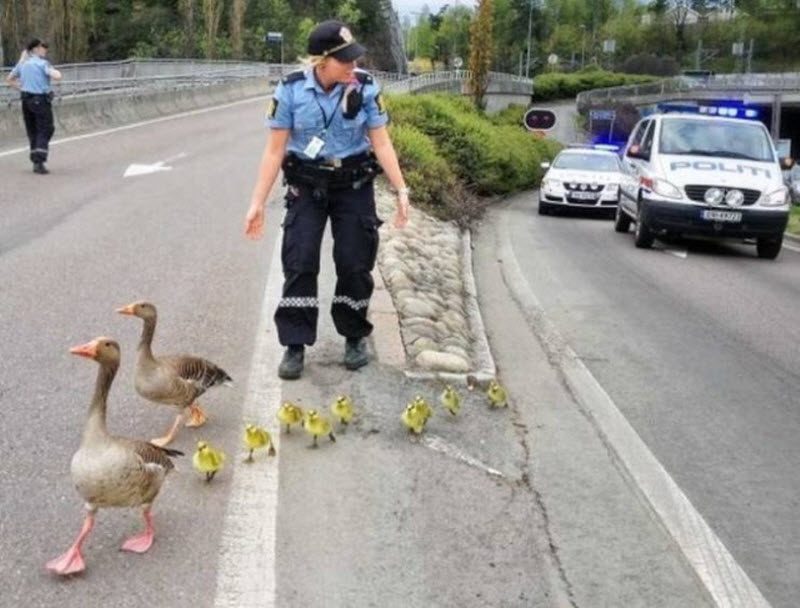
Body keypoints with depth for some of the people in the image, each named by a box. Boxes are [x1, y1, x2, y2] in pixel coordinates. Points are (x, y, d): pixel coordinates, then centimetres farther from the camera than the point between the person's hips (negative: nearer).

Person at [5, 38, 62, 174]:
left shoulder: (23, 63, 11)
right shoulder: (42, 63, -10)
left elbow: (9, 79, 19)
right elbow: (57, 76, -22)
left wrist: (21, 88, 15)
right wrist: (53, 70, -1)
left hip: (26, 100, 7)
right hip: (41, 100, -7)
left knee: (32, 131, 14)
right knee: (45, 131, -1)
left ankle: (36, 162, 17)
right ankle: (39, 162, -12)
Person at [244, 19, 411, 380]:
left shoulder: (365, 88, -12)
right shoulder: (290, 90, -13)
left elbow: (381, 144, -6)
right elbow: (275, 151, -8)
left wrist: (401, 191, -13)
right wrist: (257, 203, -10)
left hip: (354, 185, 1)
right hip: (306, 186, 0)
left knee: (355, 264, 3)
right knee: (299, 264, -5)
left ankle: (354, 337, 23)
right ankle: (295, 346, 5)